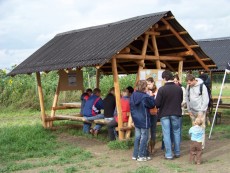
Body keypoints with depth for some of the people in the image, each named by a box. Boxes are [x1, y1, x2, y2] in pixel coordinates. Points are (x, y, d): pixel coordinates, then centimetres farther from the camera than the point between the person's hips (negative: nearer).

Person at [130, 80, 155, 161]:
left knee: (137, 137, 14)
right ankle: (142, 156, 4)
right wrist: (151, 96, 6)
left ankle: (135, 155, 18)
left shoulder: (133, 95, 4)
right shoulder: (145, 97, -18)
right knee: (144, 137, 1)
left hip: (136, 120, 7)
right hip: (144, 120, -7)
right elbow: (152, 104, -7)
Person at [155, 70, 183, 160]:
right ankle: (177, 152, 23)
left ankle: (168, 154, 7)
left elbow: (157, 104, -15)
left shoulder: (161, 89, -17)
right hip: (175, 113, 3)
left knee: (166, 134, 5)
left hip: (164, 114, -3)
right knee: (176, 132, 16)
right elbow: (181, 101, 6)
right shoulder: (179, 88, -6)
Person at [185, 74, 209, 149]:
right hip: (192, 111, 5)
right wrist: (189, 110, 6)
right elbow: (187, 98, 10)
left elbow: (206, 100, -12)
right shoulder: (188, 87, 1)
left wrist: (201, 111, -14)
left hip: (200, 111, -5)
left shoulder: (202, 86, -13)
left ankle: (201, 145, 4)